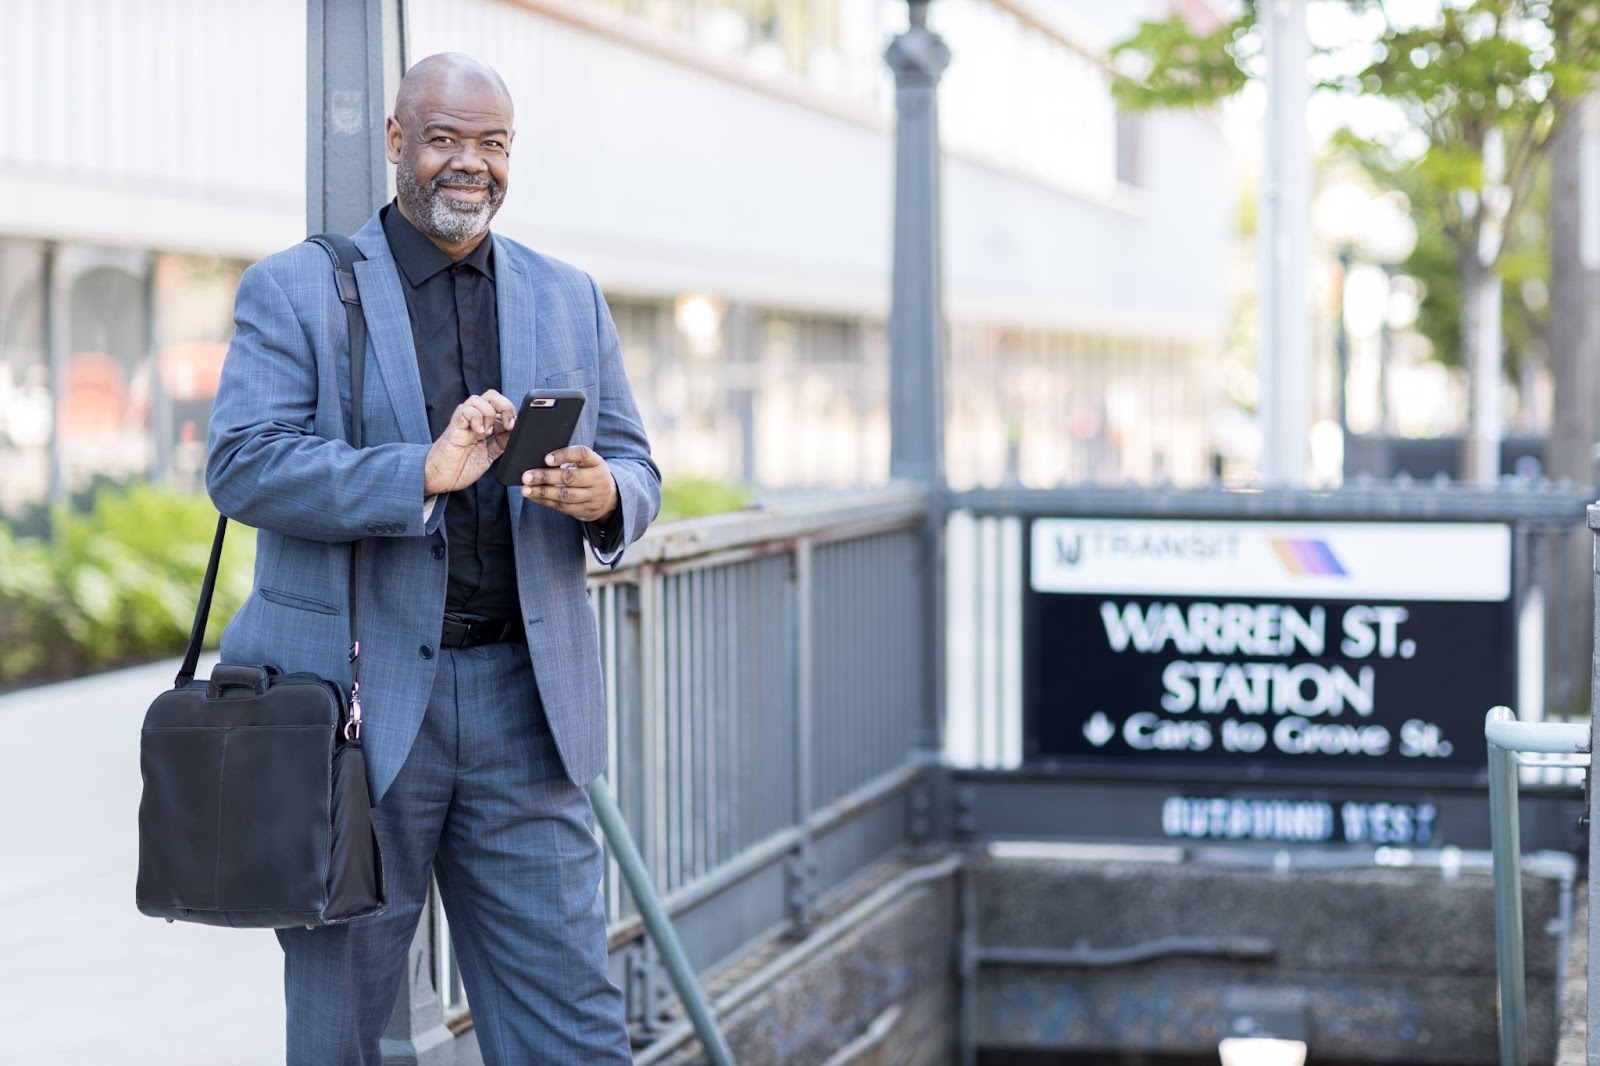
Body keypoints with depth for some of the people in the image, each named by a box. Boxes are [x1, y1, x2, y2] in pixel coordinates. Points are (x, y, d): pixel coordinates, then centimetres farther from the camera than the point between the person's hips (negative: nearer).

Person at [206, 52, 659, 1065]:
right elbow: (242, 464, -12)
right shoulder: (292, 290, 0)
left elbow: (637, 471, 12)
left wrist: (604, 494, -13)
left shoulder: (572, 300, 13)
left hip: (522, 699, 3)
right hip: (355, 703, -2)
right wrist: (424, 473, -25)